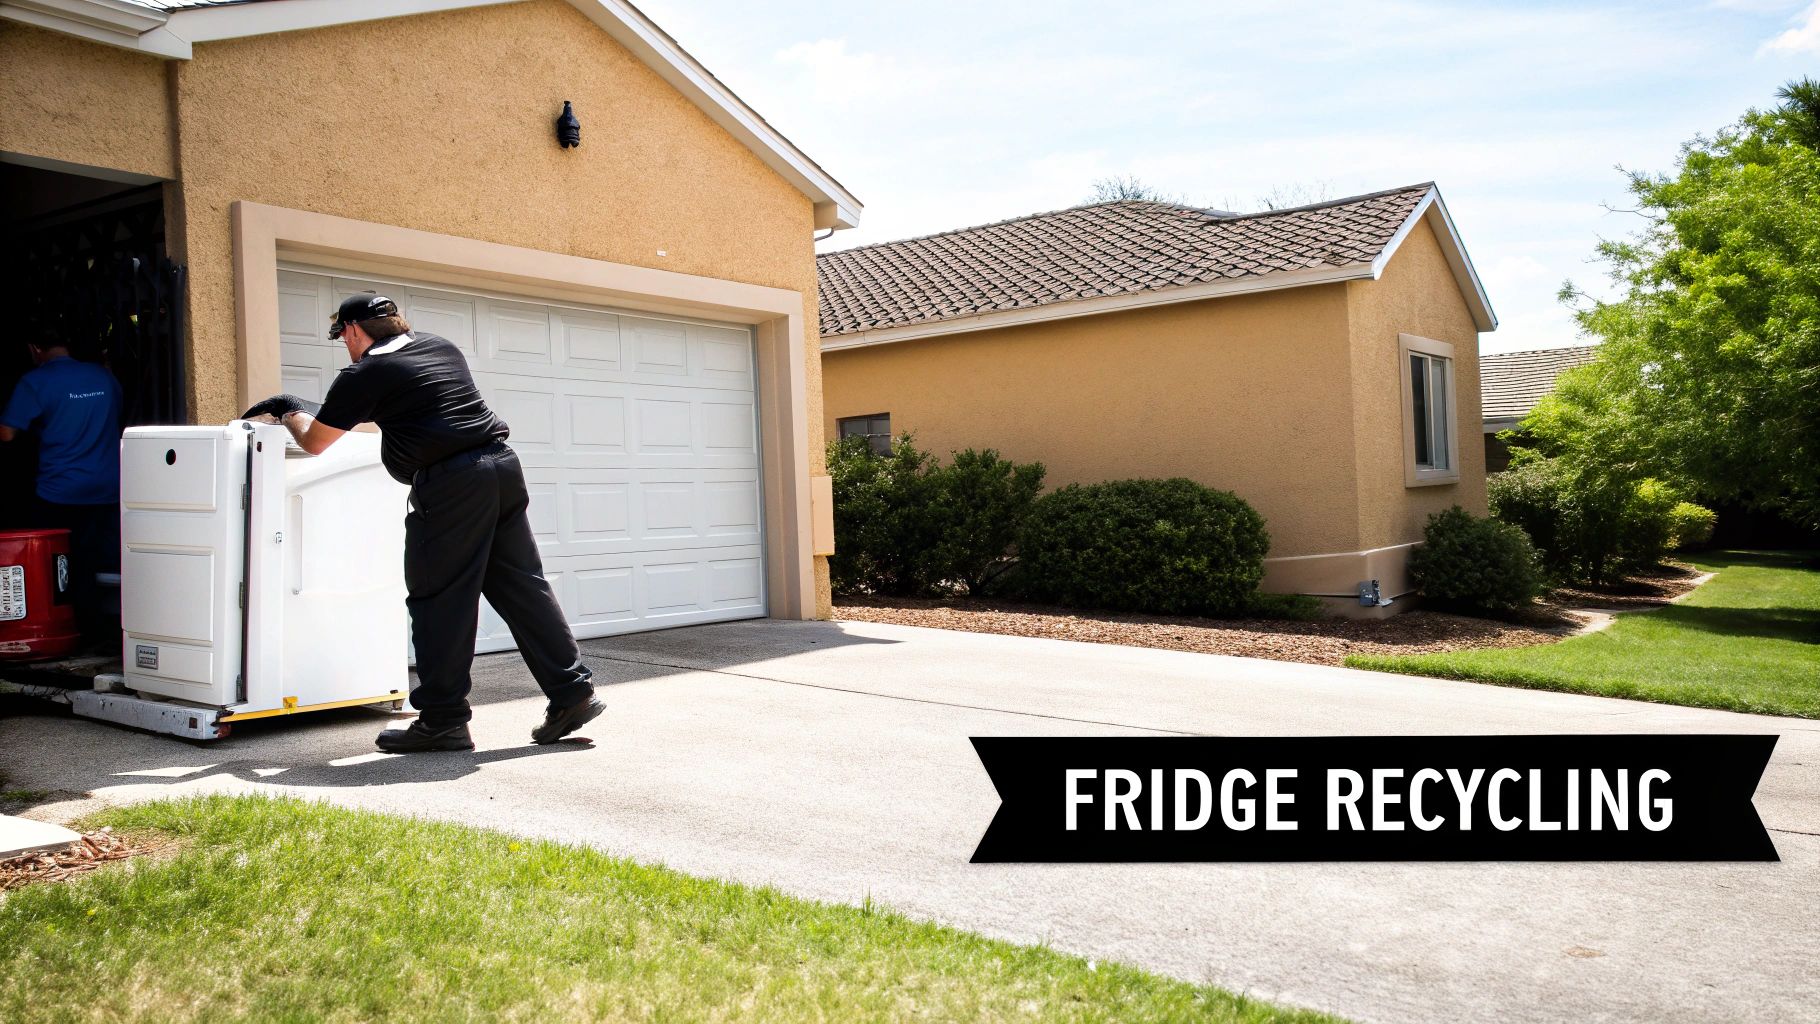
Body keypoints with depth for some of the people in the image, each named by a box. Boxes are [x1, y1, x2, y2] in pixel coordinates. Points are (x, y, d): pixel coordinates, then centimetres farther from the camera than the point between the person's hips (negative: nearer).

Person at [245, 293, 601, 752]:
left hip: (451, 484, -7)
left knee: (440, 599, 1)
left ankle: (443, 720, 6)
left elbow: (314, 442, 10)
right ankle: (573, 692, 10)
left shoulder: (364, 374, 0)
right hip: (503, 466, 7)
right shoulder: (441, 346, 20)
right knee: (521, 585, 10)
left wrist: (290, 411, 30)